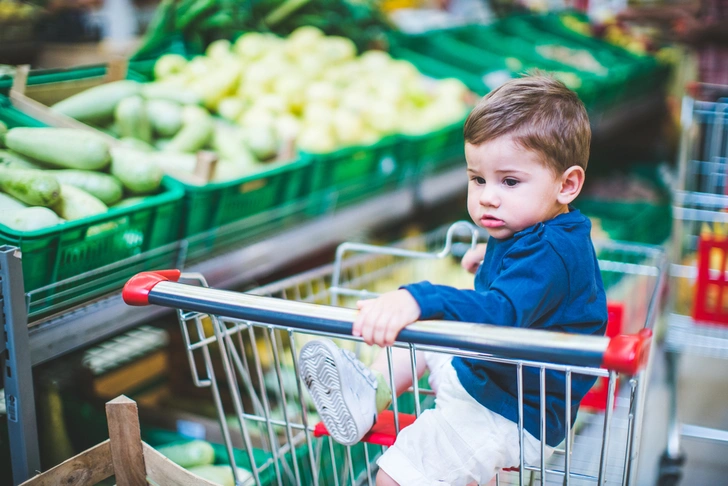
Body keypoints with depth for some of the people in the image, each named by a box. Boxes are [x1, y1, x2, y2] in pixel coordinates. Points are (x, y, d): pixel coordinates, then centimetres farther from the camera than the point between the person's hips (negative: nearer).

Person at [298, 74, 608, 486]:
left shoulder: (549, 252, -31)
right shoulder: (527, 233, 2)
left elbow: (501, 313, -47)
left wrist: (418, 300, -58)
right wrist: (493, 257, 37)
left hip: (509, 418, -11)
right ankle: (370, 394, 13)